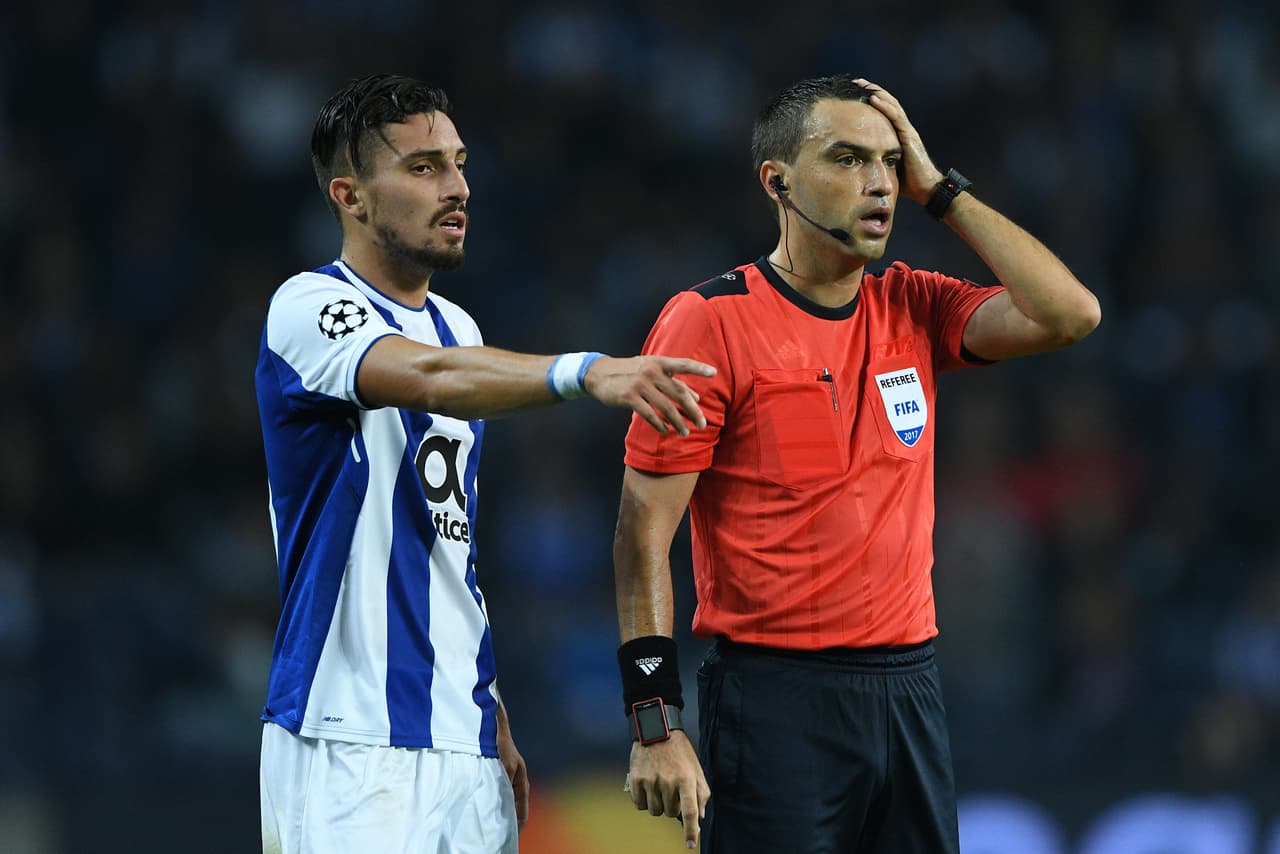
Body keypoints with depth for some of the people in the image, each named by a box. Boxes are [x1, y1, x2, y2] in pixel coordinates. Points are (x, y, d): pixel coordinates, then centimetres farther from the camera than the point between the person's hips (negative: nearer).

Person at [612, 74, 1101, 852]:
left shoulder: (912, 309, 9)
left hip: (910, 688, 5)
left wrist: (939, 189, 0)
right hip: (774, 694, -5)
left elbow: (1069, 313, -4)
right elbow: (646, 532, -9)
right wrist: (656, 724, -16)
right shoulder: (710, 322, -6)